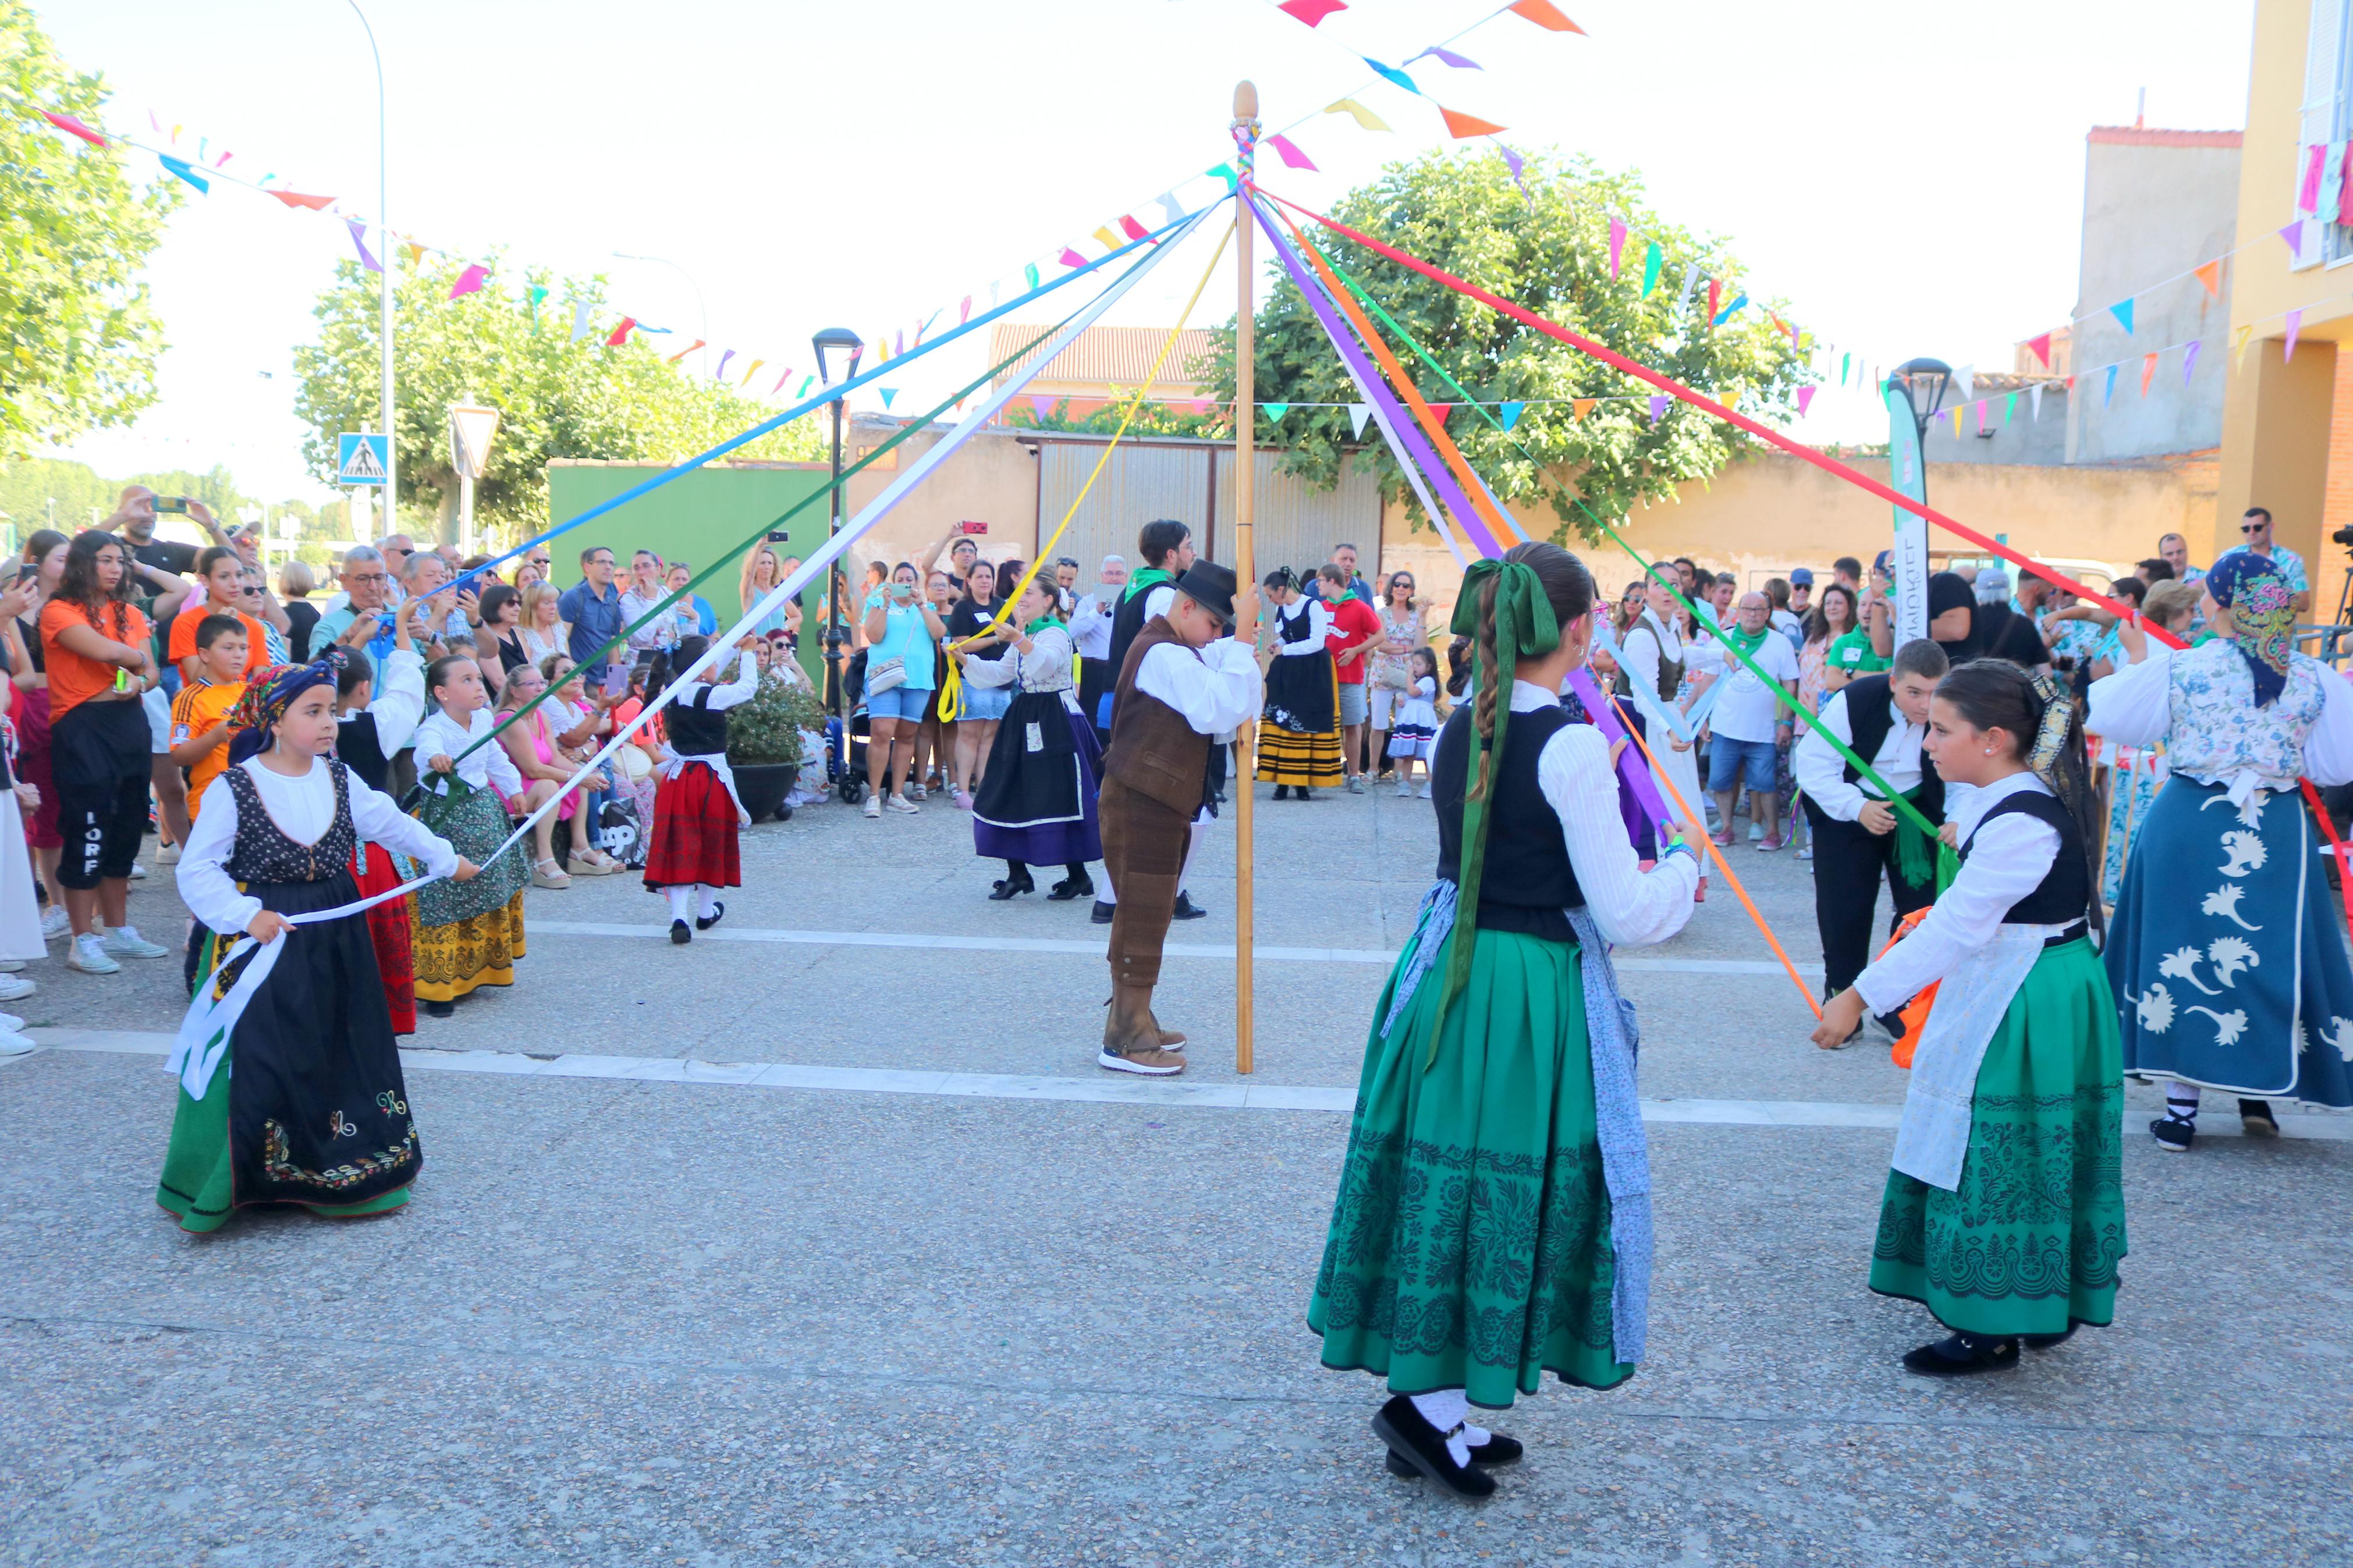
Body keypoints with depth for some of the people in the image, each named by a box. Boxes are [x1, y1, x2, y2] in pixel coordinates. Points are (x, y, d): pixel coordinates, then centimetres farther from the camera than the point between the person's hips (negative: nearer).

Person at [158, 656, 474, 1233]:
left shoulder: (341, 780, 3)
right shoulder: (234, 789, -12)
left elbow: (393, 824, 17)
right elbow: (197, 870, -10)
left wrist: (447, 859, 23)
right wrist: (247, 915, -19)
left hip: (337, 943, 5)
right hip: (267, 940, -5)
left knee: (344, 1052, 12)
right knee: (260, 1062, -5)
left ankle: (339, 1170, 27)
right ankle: (236, 1181, 9)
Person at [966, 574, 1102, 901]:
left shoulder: (1055, 634, -12)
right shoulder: (1027, 634, 17)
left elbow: (1045, 663, -33)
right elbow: (1001, 672, 19)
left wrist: (1020, 640, -48)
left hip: (1055, 723, -10)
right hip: (1027, 720, 10)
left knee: (1058, 797, -7)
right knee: (1011, 794, 7)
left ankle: (1078, 877, 1)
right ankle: (1017, 874, 13)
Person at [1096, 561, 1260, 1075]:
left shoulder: (1175, 651, 16)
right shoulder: (1164, 656, -19)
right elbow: (1223, 707, -29)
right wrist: (1242, 636, -28)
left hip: (1159, 803, 11)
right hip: (1140, 805, -11)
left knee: (1150, 913, 17)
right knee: (1142, 913, -7)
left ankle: (1133, 1022, 27)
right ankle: (1124, 1041, -2)